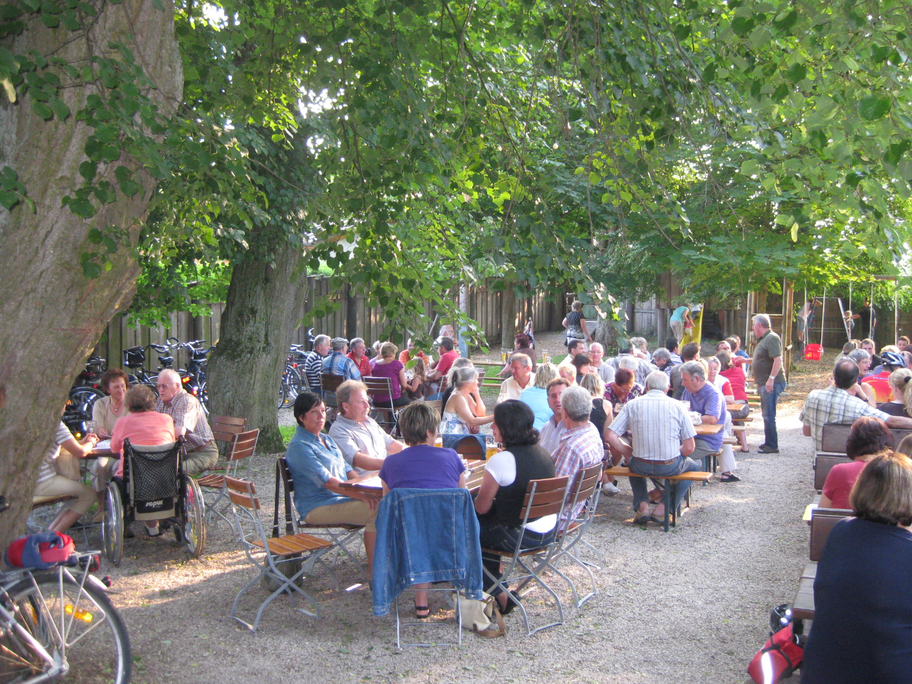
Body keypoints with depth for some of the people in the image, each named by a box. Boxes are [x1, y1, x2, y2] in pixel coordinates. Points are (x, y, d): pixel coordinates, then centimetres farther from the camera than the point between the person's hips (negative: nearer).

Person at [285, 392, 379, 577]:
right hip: (317, 507, -9)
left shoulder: (327, 440, 19)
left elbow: (347, 470, 18)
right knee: (376, 510, -25)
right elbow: (327, 481, -19)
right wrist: (361, 495, -24)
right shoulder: (299, 446, -11)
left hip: (342, 498, 9)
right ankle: (374, 570, -19)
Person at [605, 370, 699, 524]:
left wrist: (630, 453, 8)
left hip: (641, 466, 2)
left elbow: (610, 437, -7)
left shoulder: (632, 405, 0)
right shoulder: (677, 406, -2)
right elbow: (689, 448, -4)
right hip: (670, 467, -2)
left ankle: (642, 506, 17)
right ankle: (663, 509, 17)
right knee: (694, 466, 32)